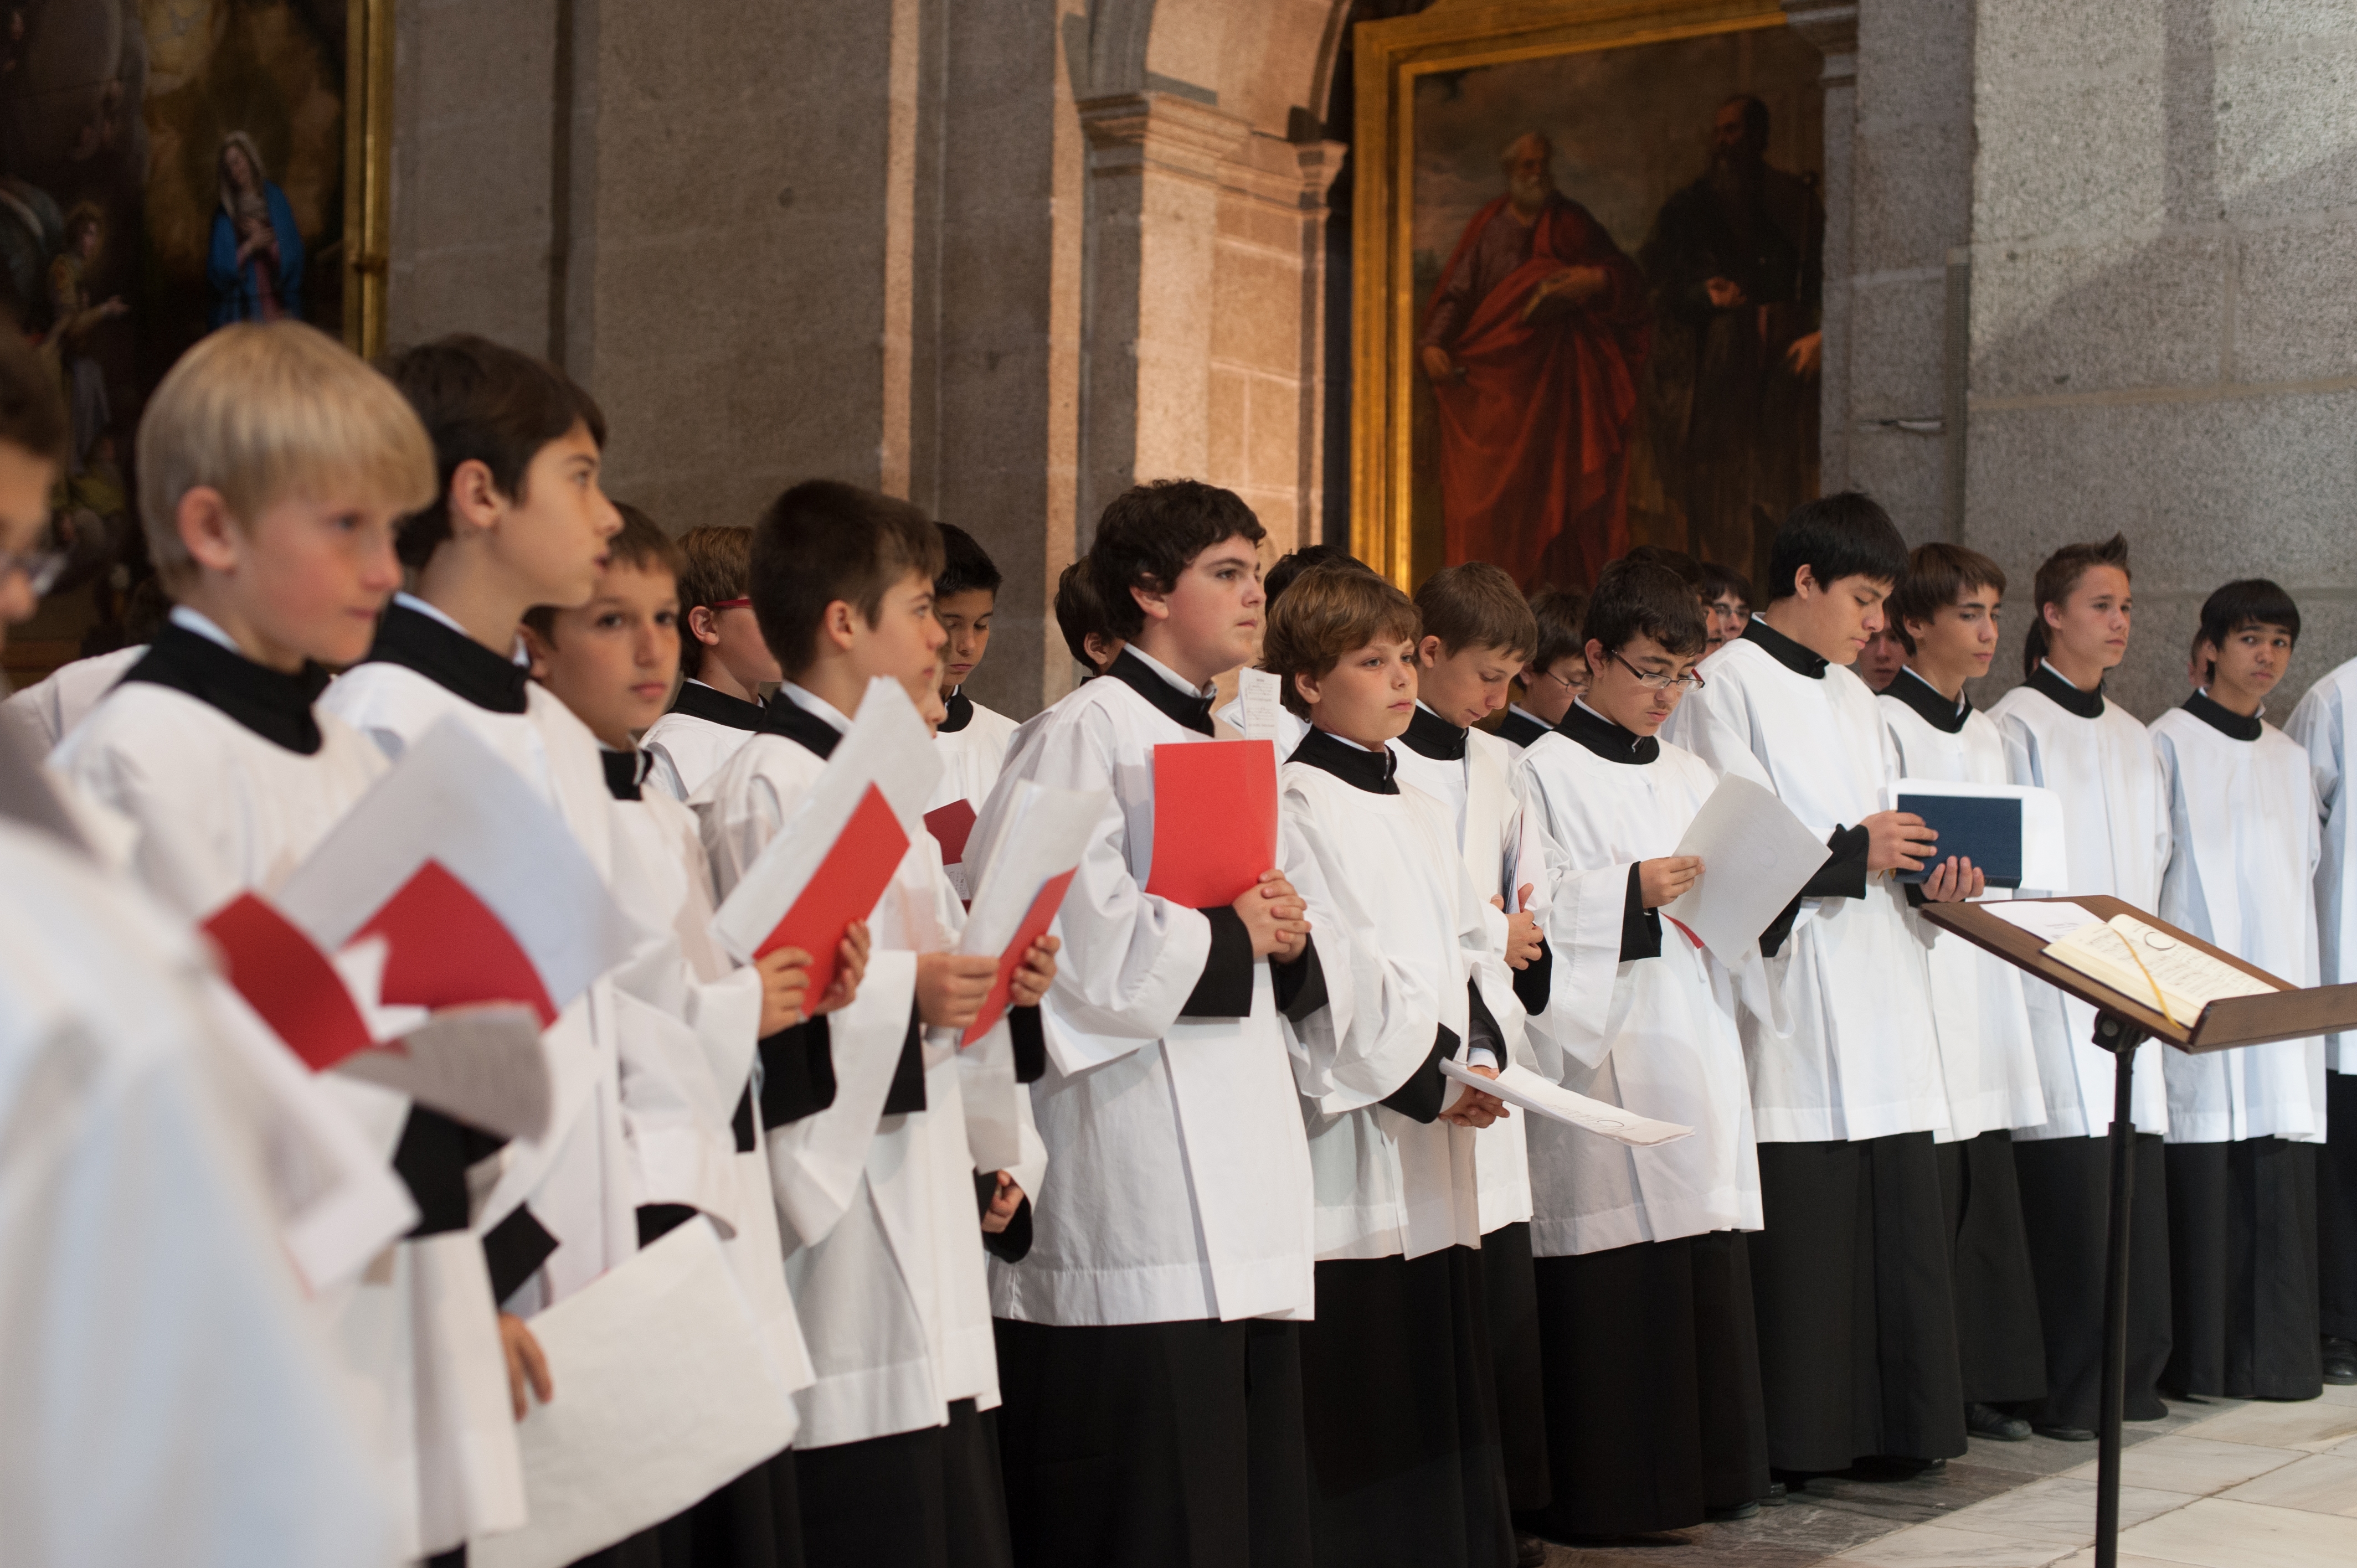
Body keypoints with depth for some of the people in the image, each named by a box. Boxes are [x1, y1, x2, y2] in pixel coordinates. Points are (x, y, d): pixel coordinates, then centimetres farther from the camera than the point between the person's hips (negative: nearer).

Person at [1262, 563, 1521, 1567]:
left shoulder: (1423, 811, 18)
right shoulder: (1296, 807, -8)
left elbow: (1474, 949, 16)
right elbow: (1328, 970, -16)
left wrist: (1483, 1057, -2)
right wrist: (1426, 1079, -13)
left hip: (1437, 1153, 8)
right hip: (1353, 1152, -8)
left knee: (1443, 1399, 12)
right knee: (1358, 1407, -5)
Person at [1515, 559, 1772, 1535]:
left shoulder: (1692, 778, 19)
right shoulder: (1546, 774, -1)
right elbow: (1525, 912, -9)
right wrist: (1630, 892, -18)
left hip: (1695, 1044, 6)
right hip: (1602, 1053, -6)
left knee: (1707, 1260, 4)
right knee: (1612, 1268, -7)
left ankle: (1708, 1472, 14)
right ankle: (1605, 1488, 1)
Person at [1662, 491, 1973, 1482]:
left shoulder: (1851, 696, 21)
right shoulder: (1727, 684, -4)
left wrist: (1922, 867, 4)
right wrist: (1851, 854, -15)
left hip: (1878, 988, 8)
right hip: (1791, 989, -8)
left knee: (1897, 1211, 6)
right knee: (1798, 1224, -6)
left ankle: (1894, 1423, 16)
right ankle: (1793, 1437, 3)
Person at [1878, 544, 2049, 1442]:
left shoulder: (1987, 735, 19)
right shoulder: (1884, 724, -6)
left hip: (1986, 973, 8)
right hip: (1917, 973, -8)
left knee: (1986, 1190, 8)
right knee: (1928, 1191, -8)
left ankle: (1983, 1385, 14)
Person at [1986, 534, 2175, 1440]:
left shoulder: (2132, 737, 20)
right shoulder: (2015, 727, -2)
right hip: (2050, 985, -7)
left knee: (2135, 1185, 4)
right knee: (2068, 1186, -10)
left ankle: (2129, 1377, 12)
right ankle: (2067, 1391, -4)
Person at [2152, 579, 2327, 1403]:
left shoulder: (2289, 757, 18)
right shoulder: (2169, 743, 0)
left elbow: (2308, 866, 22)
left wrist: (2302, 978, 14)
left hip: (2280, 989, 6)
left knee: (2281, 1175, 1)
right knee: (2201, 1171, -7)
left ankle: (2275, 1356, 8)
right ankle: (2197, 1360, -1)